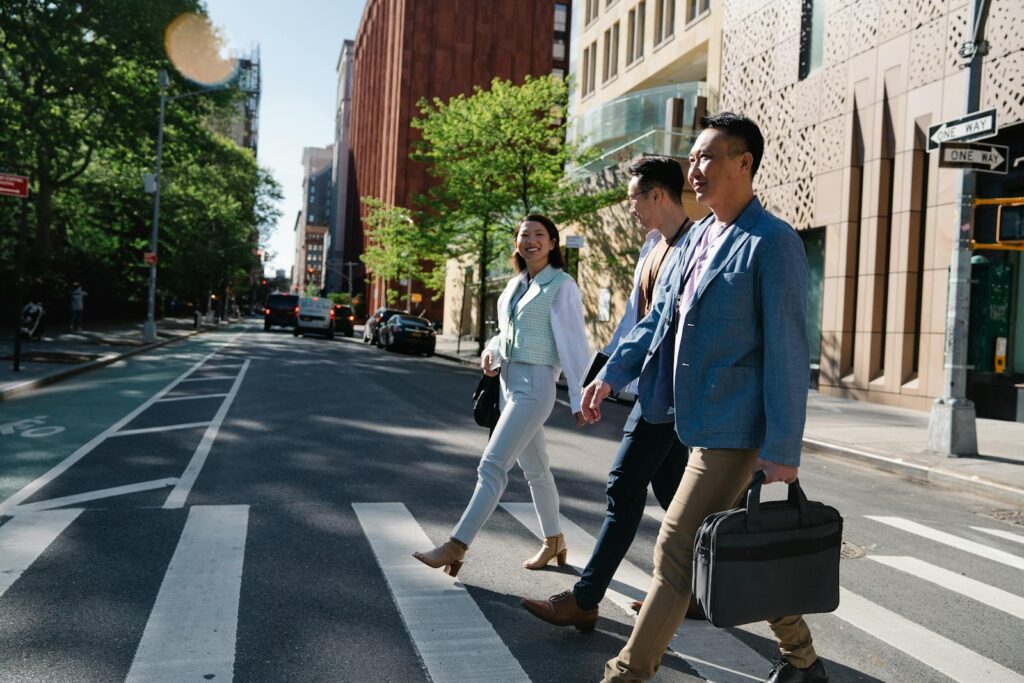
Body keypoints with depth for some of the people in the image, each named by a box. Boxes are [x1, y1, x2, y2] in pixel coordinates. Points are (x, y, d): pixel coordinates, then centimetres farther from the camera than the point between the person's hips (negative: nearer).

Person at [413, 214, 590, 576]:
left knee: (493, 464, -12)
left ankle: (457, 545, -8)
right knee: (534, 467, 16)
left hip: (534, 384, -8)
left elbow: (574, 343, -11)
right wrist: (491, 351, 3)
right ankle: (554, 541, 30)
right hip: (508, 380, 8)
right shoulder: (514, 284, 13)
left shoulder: (561, 285, -8)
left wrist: (579, 400, -13)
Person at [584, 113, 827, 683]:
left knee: (677, 548, -4)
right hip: (704, 420, 9)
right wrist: (611, 375, 10)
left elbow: (788, 353, -16)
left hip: (737, 428, -9)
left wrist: (782, 450, -17)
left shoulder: (773, 243, -12)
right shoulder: (698, 237, 13)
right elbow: (660, 318, 18)